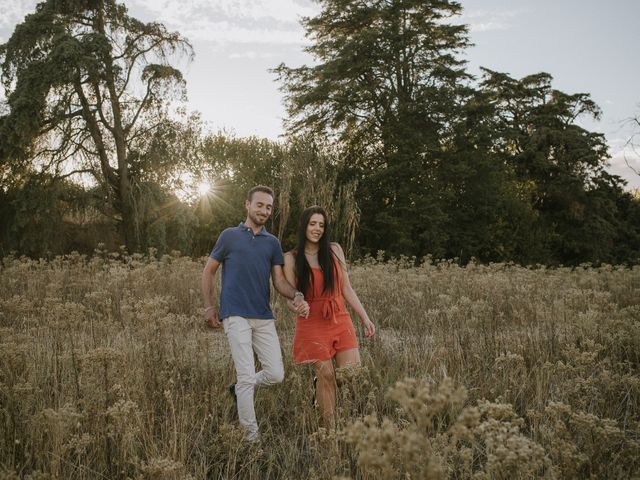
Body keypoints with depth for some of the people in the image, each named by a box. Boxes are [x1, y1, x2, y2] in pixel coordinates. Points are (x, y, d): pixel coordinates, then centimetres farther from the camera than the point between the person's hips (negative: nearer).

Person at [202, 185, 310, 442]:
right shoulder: (230, 236, 5)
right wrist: (208, 307, 4)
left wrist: (296, 296, -14)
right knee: (247, 376, -7)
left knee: (276, 374, 0)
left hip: (264, 317, 4)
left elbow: (279, 280, 7)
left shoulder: (272, 242, 14)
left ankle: (239, 390, 29)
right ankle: (251, 436, 5)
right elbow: (208, 271, 11)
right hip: (236, 315, -4)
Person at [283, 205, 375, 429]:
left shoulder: (335, 250, 8)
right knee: (326, 375, -1)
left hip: (340, 321, 3)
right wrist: (296, 305, -25)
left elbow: (346, 289, 10)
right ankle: (330, 429, 14)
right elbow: (290, 297, -1)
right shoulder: (292, 258, 1)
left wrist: (365, 318, 7)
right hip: (312, 324, -3)